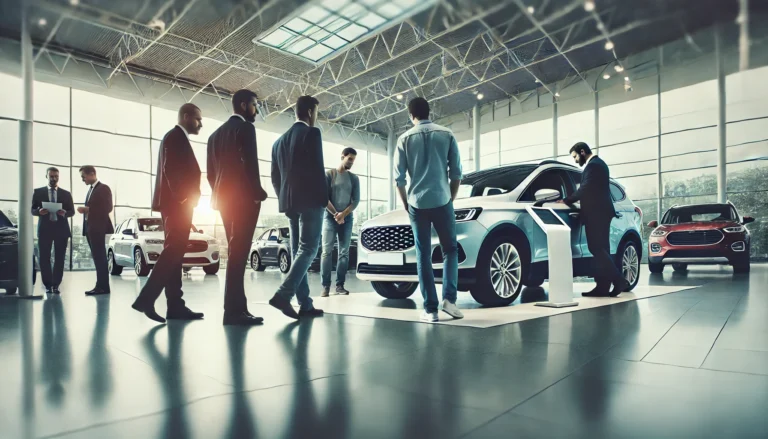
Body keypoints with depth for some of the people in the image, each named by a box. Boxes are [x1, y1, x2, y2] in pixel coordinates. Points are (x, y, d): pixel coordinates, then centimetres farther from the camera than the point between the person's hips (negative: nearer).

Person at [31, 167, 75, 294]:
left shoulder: (66, 194, 12)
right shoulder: (38, 192, 9)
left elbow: (72, 211, 9)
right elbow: (32, 209, 7)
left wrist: (65, 213, -14)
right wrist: (39, 211, -16)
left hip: (61, 229, 1)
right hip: (44, 229, -1)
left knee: (59, 258, 0)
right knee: (44, 258, 0)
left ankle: (56, 285, 6)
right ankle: (48, 285, 10)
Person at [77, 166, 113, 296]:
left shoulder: (104, 188, -6)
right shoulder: (91, 189, 20)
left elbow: (107, 208, -15)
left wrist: (87, 209, -17)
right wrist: (85, 210, 4)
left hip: (98, 228, -8)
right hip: (90, 228, 8)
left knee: (100, 257, -8)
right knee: (97, 257, 8)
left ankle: (103, 287, -6)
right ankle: (100, 286, 10)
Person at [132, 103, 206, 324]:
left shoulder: (178, 138, 24)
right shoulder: (176, 136, -6)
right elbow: (170, 169, -18)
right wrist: (181, 197, -20)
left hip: (178, 204, 10)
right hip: (177, 203, -10)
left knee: (175, 252, 5)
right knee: (173, 251, -12)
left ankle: (175, 305, 6)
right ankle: (146, 298, -12)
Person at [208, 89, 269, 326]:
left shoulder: (216, 134, 19)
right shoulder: (245, 128, -6)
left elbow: (211, 172, 17)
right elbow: (250, 164, -16)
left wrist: (221, 193, 20)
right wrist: (258, 193, -8)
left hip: (225, 199, 8)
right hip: (244, 199, -8)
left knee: (236, 253, 11)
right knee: (238, 254, -9)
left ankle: (237, 308, 12)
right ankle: (233, 310, -9)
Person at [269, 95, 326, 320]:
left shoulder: (280, 141, 17)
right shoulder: (312, 132, -5)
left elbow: (275, 177, 16)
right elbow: (317, 168, -13)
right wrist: (324, 199, -7)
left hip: (290, 202, 8)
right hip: (310, 200, -8)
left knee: (297, 251, 7)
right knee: (308, 249, -7)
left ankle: (305, 304, 7)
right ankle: (283, 294, -19)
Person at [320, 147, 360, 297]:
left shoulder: (354, 178, 10)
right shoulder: (329, 174, 4)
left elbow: (356, 200, 3)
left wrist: (343, 214, -11)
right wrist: (335, 214, -11)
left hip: (347, 218, 3)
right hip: (330, 217, -2)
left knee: (344, 252, -1)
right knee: (327, 251, -9)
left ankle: (340, 285, 3)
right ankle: (326, 286, -9)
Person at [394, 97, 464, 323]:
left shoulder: (405, 139, 5)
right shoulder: (446, 135, 6)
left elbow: (399, 178, 3)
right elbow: (456, 173, 4)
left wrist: (406, 204, 15)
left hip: (417, 204, 0)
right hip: (442, 201, 0)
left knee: (423, 255, 4)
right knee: (450, 250, 14)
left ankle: (430, 309, 2)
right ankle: (449, 299, 0)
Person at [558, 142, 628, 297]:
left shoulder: (593, 165, -11)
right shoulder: (598, 163, 21)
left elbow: (585, 189, -18)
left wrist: (566, 201, -9)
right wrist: (570, 200, 16)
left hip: (596, 213, -11)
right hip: (601, 211, 11)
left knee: (596, 249, -10)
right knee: (601, 249, 8)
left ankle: (618, 280, -9)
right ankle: (603, 286, 8)